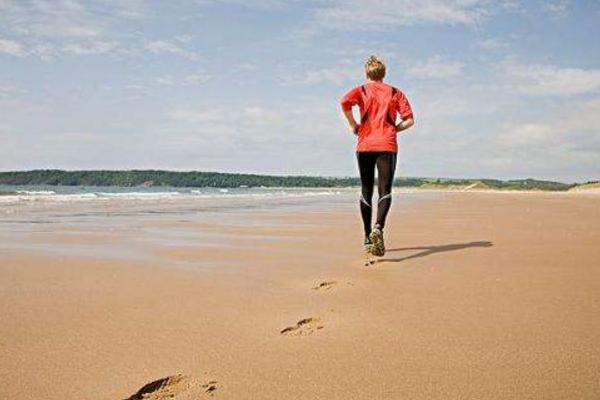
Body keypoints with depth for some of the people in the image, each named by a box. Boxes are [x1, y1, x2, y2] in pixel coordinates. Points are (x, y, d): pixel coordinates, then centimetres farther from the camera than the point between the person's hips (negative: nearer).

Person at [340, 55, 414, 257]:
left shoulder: (361, 90, 8)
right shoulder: (395, 93, 13)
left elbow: (344, 102, -14)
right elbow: (409, 120, 2)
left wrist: (354, 125, -2)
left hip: (365, 145, 1)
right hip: (387, 146, -1)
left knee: (366, 191, 10)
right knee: (385, 191, -7)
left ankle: (368, 237, 13)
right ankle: (378, 228, -33)